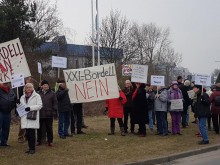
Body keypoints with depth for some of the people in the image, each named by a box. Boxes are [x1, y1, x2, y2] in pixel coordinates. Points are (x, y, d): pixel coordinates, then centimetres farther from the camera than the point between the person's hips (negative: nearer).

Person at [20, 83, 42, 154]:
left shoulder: (37, 96, -1)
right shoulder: (23, 97, 18)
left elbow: (40, 105, -8)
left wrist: (30, 108, -17)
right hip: (25, 117, 6)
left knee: (31, 133, -8)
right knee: (28, 134, 8)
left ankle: (32, 148, -1)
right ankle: (30, 148, 18)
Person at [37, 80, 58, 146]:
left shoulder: (52, 93, 3)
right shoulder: (38, 93, 4)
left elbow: (55, 103, 3)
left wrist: (55, 111, -4)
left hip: (49, 114, -1)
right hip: (40, 114, 1)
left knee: (49, 128, 4)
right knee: (39, 128, 9)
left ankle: (50, 141, 15)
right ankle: (39, 141, 21)